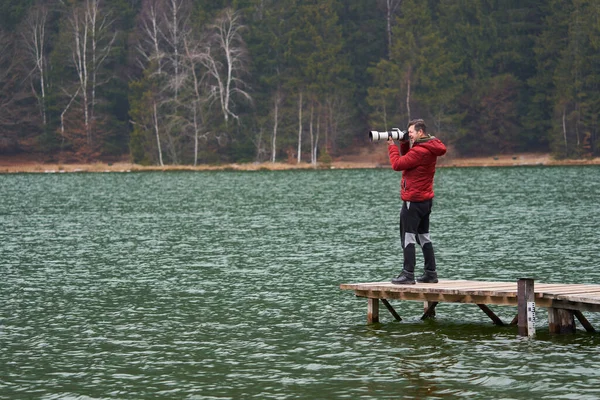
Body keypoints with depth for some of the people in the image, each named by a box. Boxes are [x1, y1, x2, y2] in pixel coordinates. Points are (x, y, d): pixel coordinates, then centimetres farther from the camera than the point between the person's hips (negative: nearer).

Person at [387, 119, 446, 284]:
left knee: (408, 237, -5)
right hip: (426, 199, 10)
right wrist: (403, 143, 8)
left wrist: (392, 145, -7)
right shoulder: (430, 149, 11)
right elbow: (408, 159, 21)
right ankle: (431, 273, 16)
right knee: (424, 236, 14)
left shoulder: (419, 151, -20)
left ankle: (408, 274, -6)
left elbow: (397, 164, -19)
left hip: (413, 201, -10)